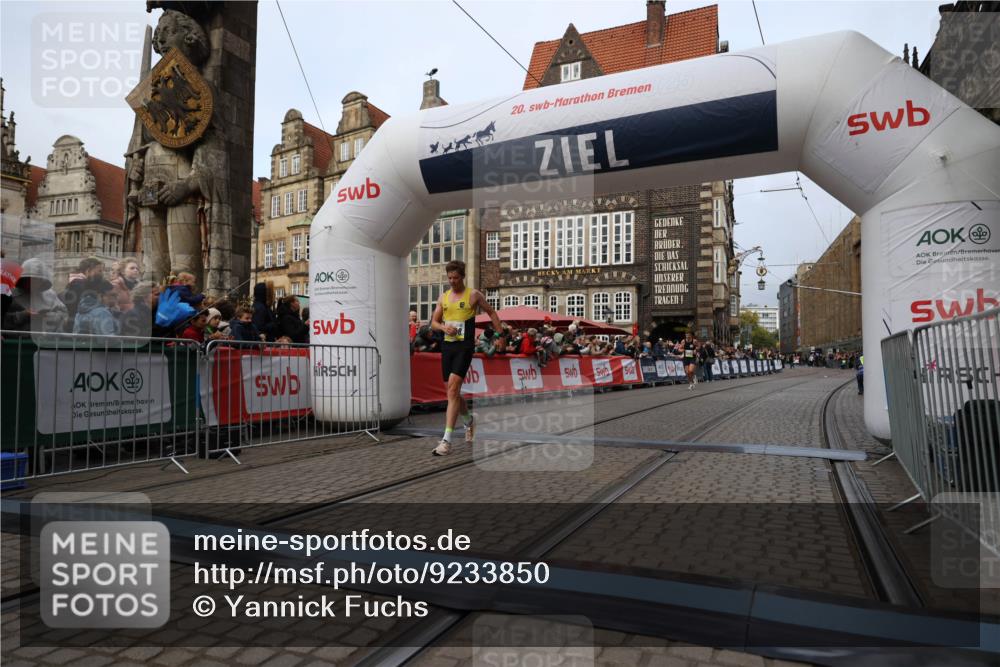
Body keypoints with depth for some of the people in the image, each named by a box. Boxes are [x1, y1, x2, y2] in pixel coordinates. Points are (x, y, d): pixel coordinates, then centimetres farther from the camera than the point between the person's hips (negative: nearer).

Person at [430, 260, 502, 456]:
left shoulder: (473, 295, 0)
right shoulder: (444, 297, 13)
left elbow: (491, 312, 10)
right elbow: (434, 322, 17)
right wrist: (443, 327, -5)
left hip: (465, 346, -6)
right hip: (447, 345, 6)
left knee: (453, 388, -17)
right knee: (453, 391, 13)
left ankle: (446, 440, -18)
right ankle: (469, 422, 41)